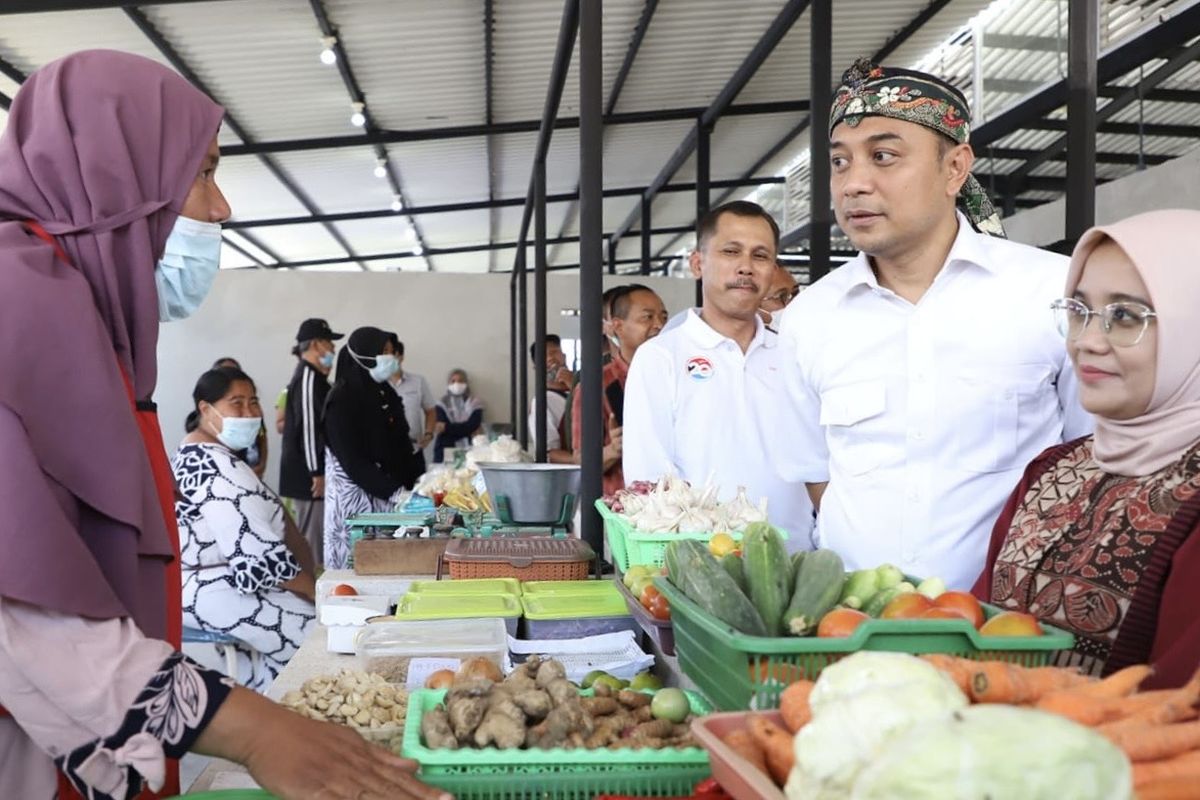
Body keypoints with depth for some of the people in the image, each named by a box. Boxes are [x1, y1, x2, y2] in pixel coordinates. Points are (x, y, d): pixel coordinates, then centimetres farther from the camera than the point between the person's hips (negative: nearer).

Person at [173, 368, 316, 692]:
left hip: (198, 582, 11)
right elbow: (261, 556, -25)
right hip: (211, 592, -11)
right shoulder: (217, 468, -20)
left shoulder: (195, 455, 13)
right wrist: (315, 590, -13)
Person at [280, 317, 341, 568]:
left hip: (309, 472, 10)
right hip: (308, 473, -10)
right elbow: (307, 427, -21)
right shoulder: (308, 377, -16)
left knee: (312, 535, 16)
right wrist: (317, 473, -21)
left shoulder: (311, 375, 16)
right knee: (312, 537, -6)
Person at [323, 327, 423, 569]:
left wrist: (418, 482, 3)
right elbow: (354, 461, -18)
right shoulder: (342, 400, -12)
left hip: (390, 497, 7)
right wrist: (396, 493, -23)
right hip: (357, 498, -7)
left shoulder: (384, 392, 11)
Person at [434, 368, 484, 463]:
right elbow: (440, 427, -6)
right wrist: (466, 430, -12)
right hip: (445, 450, 0)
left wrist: (447, 427, -10)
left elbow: (472, 426, -7)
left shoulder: (475, 403, 7)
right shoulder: (442, 404, 7)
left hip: (467, 450, 0)